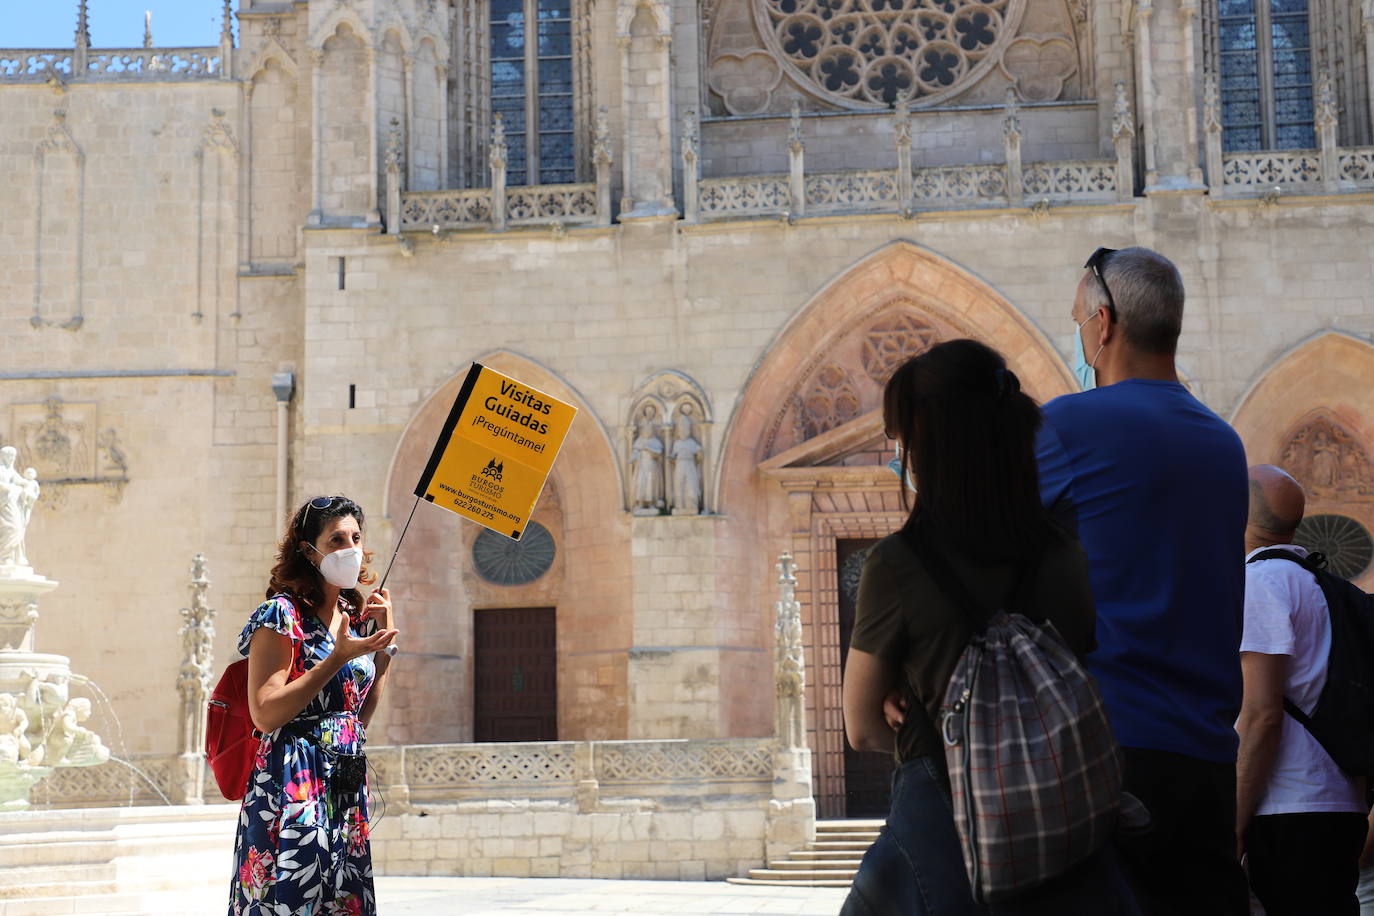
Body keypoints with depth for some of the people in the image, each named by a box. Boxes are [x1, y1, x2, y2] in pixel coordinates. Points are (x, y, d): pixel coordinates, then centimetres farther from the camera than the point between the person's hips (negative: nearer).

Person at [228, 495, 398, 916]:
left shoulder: (354, 617, 15)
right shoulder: (283, 614, -7)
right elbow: (265, 715, -14)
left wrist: (384, 644, 8)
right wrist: (339, 658, -16)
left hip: (347, 788, 7)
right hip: (293, 787, -7)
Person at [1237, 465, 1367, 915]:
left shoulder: (1261, 580, -8)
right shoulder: (1316, 583, 19)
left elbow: (1262, 715, -16)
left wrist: (1231, 830, -15)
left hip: (1290, 815, -9)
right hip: (1340, 810, 9)